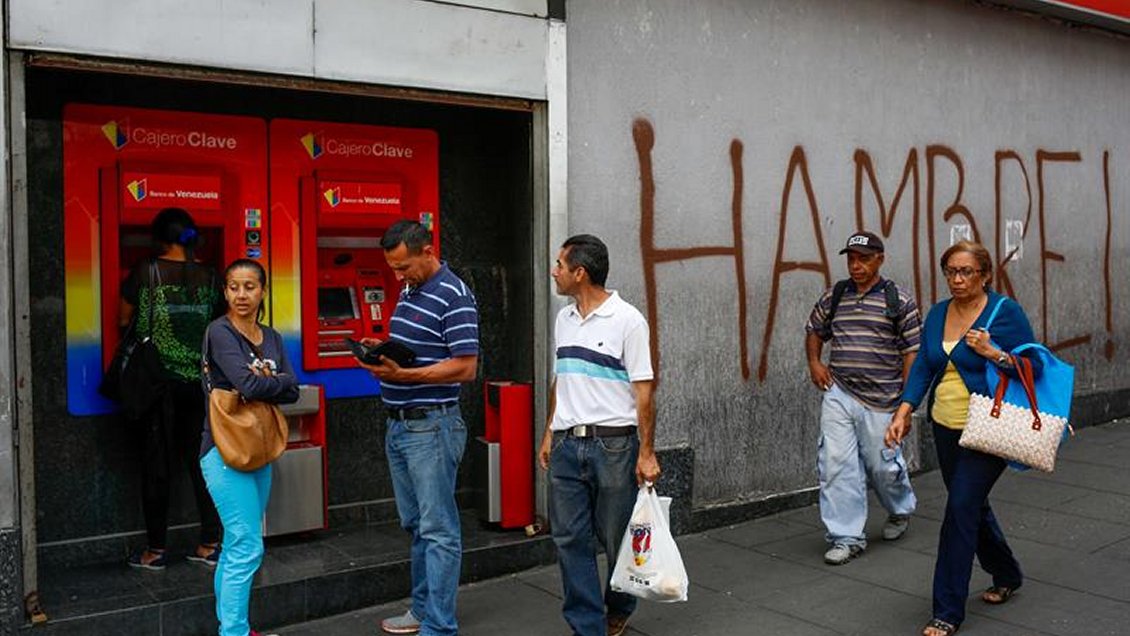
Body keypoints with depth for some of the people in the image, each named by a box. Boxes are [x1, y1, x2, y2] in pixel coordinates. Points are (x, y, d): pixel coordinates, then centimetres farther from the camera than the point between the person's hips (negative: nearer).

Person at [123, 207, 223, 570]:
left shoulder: (146, 273, -6)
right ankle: (210, 544, 12)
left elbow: (124, 320, 3)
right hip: (200, 380, 3)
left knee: (157, 464, 5)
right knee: (204, 461, 9)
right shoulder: (208, 277, 3)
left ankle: (155, 550, 12)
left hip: (158, 380, -3)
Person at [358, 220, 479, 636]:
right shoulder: (408, 292, 13)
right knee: (415, 525, 17)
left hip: (432, 426, -9)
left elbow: (465, 367, -20)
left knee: (438, 530, -2)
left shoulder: (454, 297, -14)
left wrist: (403, 374, -24)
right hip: (398, 425, 9)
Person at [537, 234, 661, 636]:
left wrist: (647, 453, -12)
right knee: (570, 539, 4)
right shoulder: (564, 319, 11)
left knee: (617, 538, 8)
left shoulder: (627, 320, -9)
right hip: (567, 444, 6)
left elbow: (644, 391, -10)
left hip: (614, 444, -5)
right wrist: (549, 433, 16)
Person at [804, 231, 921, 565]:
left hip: (881, 401, -3)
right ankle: (847, 537, 7)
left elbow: (912, 352, -2)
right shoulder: (833, 297, 9)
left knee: (882, 465, 7)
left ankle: (901, 509, 40)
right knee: (836, 464, -4)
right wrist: (814, 362, 5)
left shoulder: (899, 301, -2)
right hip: (838, 395, 3)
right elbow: (814, 331, 24)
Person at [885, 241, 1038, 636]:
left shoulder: (1005, 312, -10)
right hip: (946, 428, 6)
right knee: (973, 505, 18)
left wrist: (993, 352, -25)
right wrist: (903, 412, -8)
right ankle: (1006, 575, 43)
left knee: (961, 508, -11)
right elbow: (923, 367, 3)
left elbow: (1032, 366, -9)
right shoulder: (938, 314, 6)